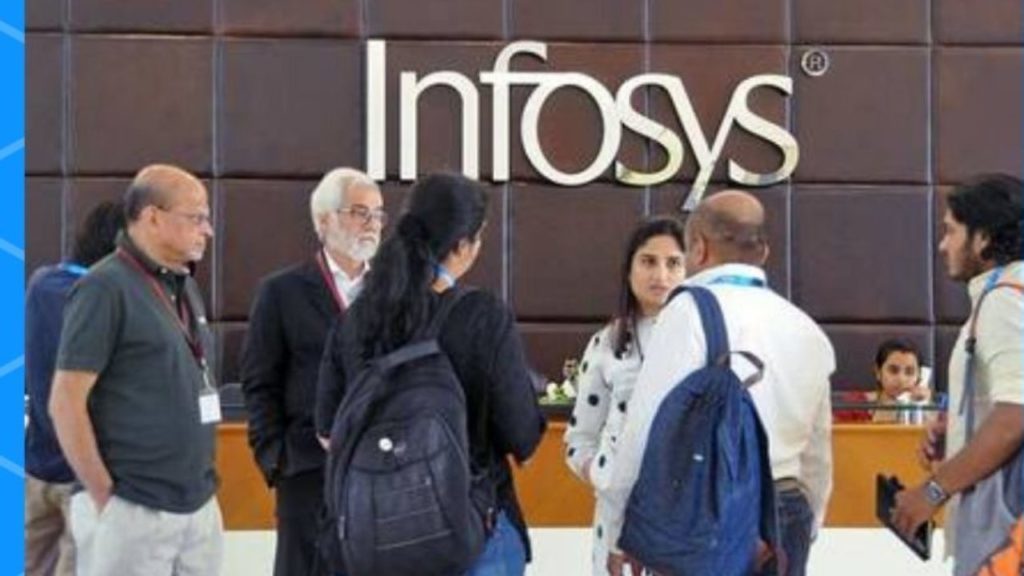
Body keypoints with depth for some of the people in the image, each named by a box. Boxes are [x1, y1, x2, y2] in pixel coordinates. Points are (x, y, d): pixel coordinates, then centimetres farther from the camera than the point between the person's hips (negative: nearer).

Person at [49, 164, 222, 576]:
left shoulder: (183, 285, 14)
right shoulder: (106, 288, -10)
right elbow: (65, 403, -13)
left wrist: (202, 480, 15)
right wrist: (104, 495, -13)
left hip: (200, 506, 8)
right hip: (133, 511, -7)